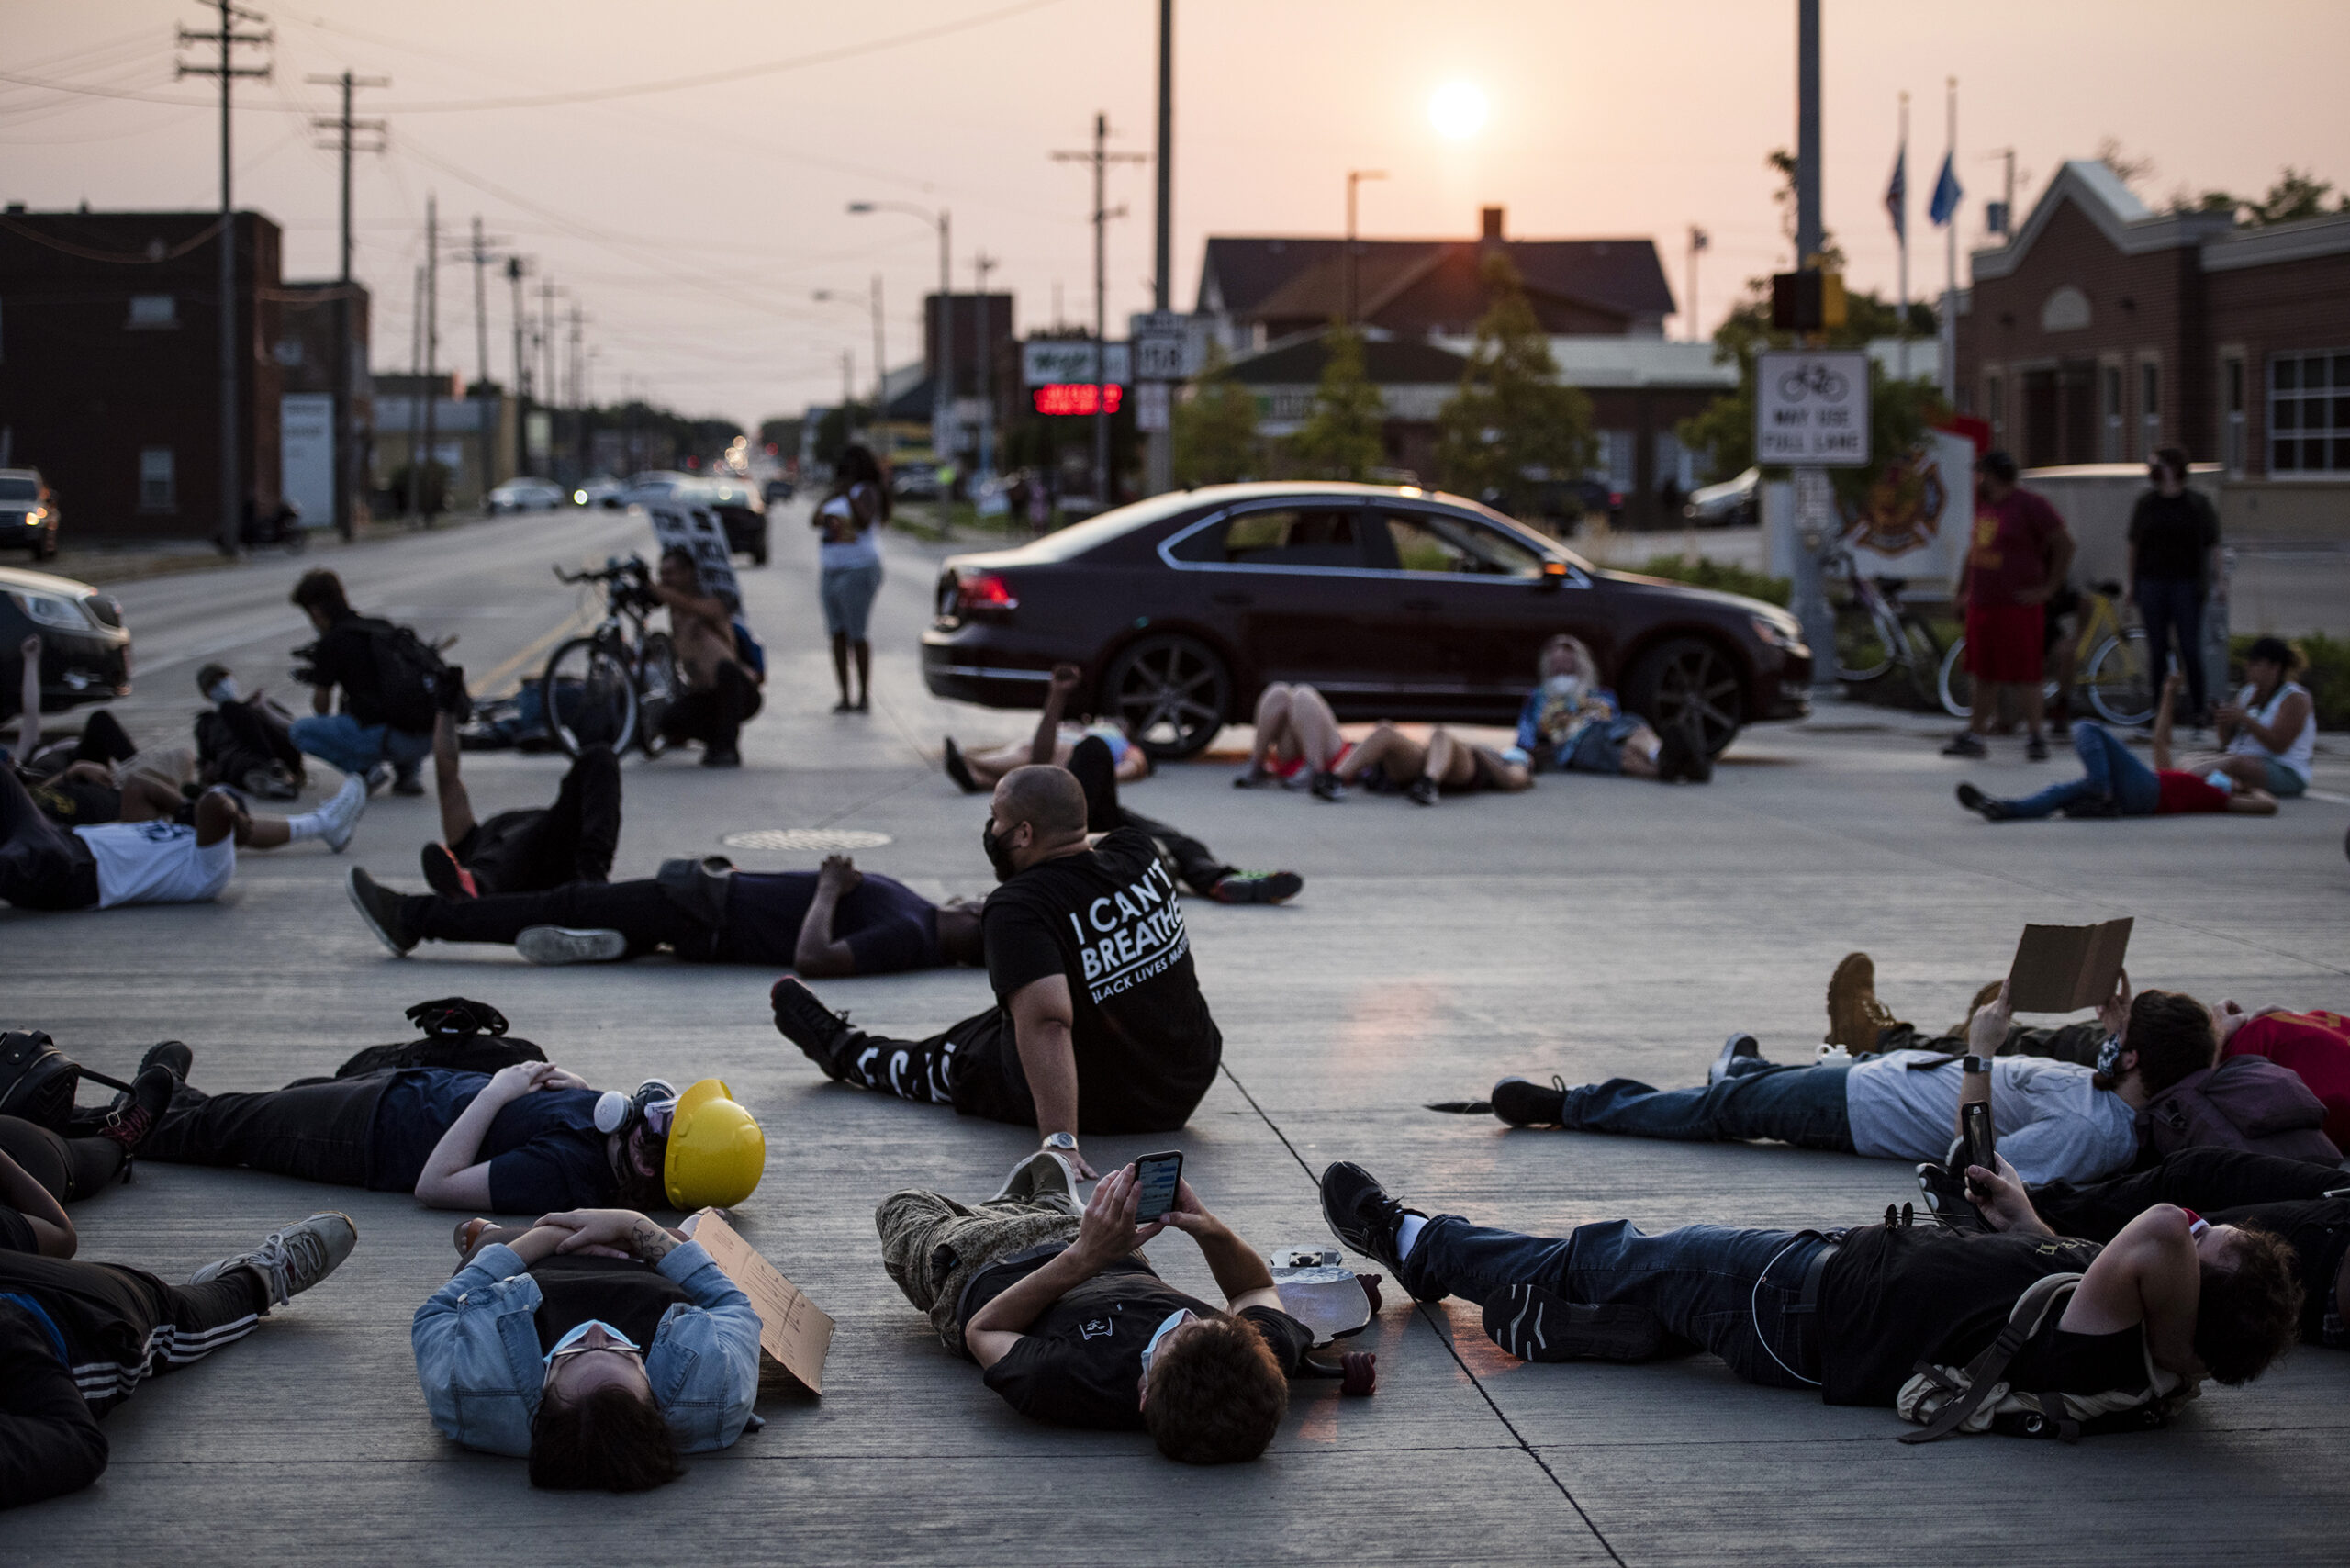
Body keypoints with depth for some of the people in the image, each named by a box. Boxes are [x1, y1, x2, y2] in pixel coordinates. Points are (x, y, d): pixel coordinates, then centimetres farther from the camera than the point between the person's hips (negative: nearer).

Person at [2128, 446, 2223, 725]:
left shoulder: (2199, 506, 1)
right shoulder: (2145, 504, 8)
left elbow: (2212, 547, 4)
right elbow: (2134, 546, 11)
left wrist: (2214, 580, -4)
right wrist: (2132, 584, 8)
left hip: (2186, 584, -2)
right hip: (2152, 583, 3)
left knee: (2190, 649, -4)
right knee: (2157, 650, 3)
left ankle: (2199, 707, 5)